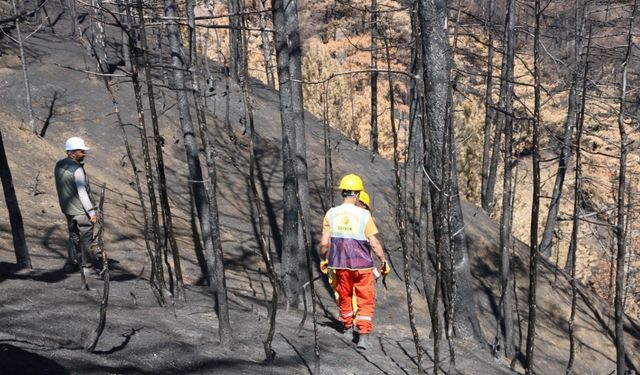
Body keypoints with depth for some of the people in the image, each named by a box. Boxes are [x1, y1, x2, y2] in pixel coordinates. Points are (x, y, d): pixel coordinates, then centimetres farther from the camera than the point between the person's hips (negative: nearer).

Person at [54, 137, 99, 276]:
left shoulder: (59, 165, 3)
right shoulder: (77, 169, -22)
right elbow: (82, 193, -22)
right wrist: (92, 212, -18)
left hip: (67, 208, 8)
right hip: (81, 210, -8)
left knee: (73, 236, 21)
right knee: (86, 238, 3)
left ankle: (70, 263, 28)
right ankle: (87, 267, 10)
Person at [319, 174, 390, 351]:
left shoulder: (331, 214, -6)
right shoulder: (364, 215, -14)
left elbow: (324, 243, -5)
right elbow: (374, 243, -12)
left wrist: (323, 260, 12)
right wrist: (384, 261, 1)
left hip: (340, 264, 3)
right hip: (362, 264, -3)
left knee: (344, 295, 23)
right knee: (366, 301, 7)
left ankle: (347, 325, 43)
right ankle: (363, 335, -2)